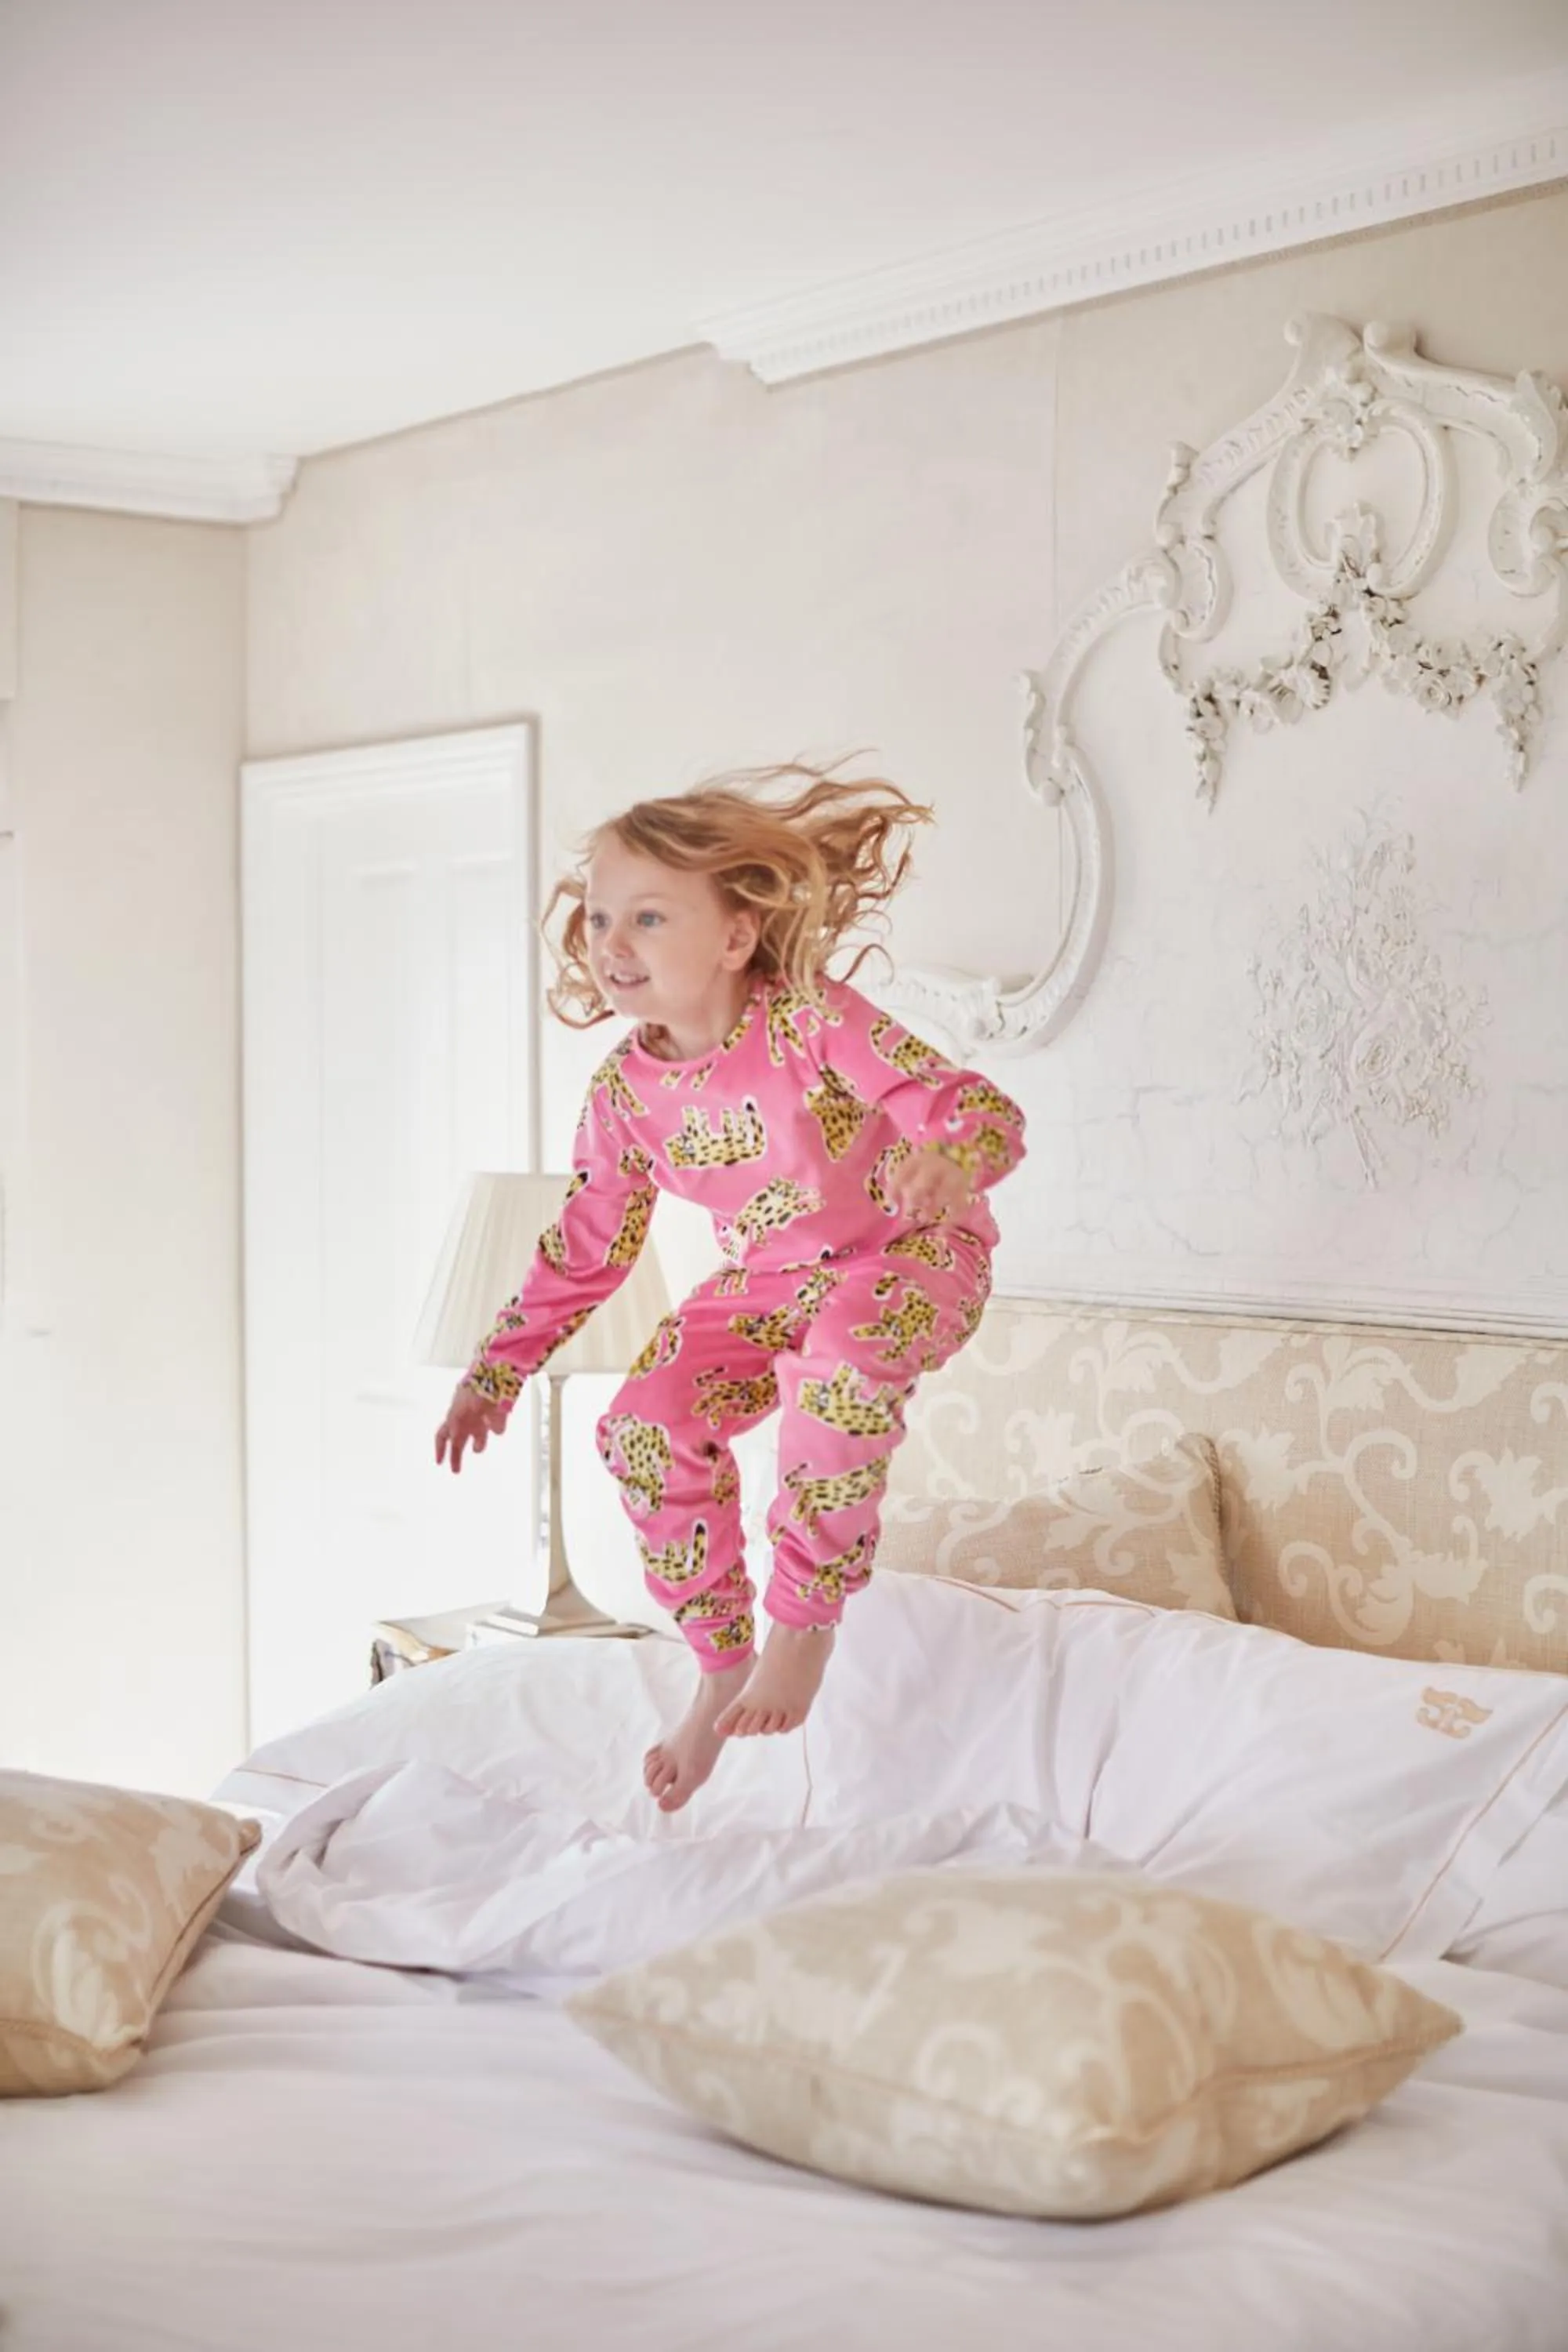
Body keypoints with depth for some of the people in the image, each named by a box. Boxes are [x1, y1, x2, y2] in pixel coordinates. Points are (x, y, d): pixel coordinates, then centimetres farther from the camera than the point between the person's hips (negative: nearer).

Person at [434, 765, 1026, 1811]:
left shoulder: (814, 1022, -27)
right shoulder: (626, 1088, -9)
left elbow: (979, 1106, -32)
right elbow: (588, 1246, 5)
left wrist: (950, 1163, -57)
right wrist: (497, 1372, 6)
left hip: (912, 1255, -6)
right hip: (769, 1280, 6)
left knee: (846, 1361, -39)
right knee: (648, 1423, -13)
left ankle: (804, 1618, -20)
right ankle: (721, 1667, 6)